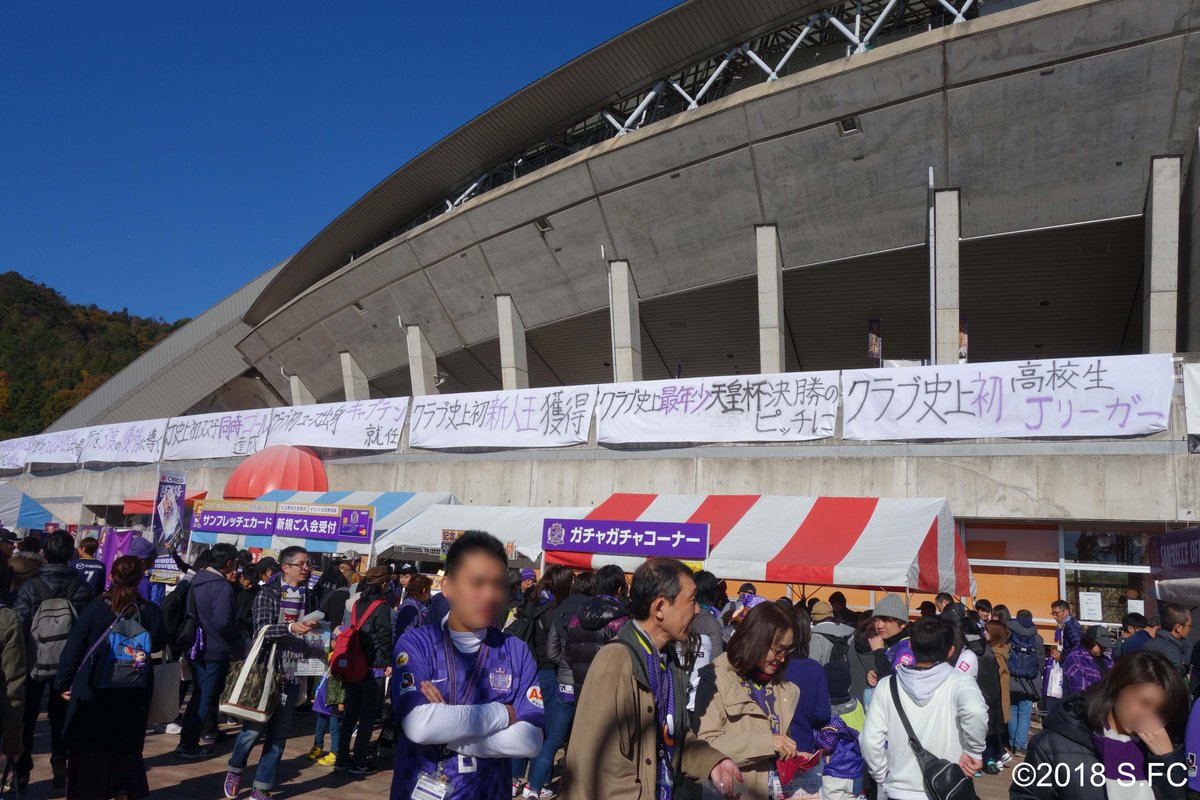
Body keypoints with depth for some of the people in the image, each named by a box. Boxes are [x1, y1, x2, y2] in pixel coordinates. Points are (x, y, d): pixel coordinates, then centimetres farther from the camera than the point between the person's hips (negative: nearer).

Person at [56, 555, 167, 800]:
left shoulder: (95, 608, -10)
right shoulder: (152, 612, -4)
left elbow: (73, 648, -7)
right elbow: (160, 644, 10)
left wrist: (63, 683, 2)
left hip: (94, 693, -2)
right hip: (134, 696, 2)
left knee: (88, 752, 11)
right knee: (127, 750, 17)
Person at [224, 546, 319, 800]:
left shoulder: (310, 598, 10)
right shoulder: (268, 593, -4)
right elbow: (262, 629, -16)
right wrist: (292, 627, -29)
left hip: (293, 672, 4)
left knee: (279, 732, 5)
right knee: (255, 726, -2)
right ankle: (235, 769, 26)